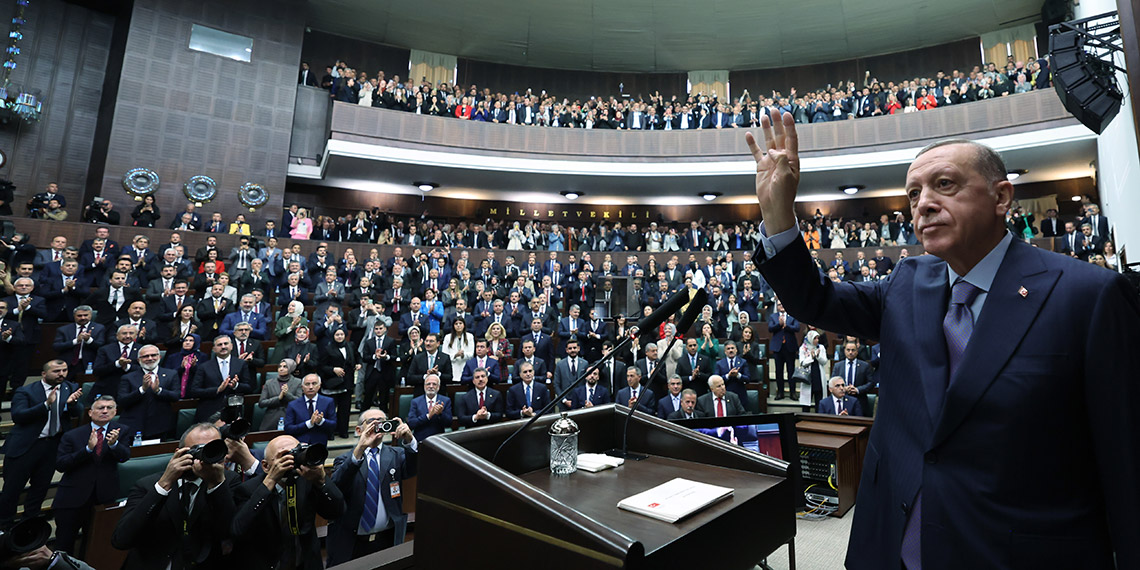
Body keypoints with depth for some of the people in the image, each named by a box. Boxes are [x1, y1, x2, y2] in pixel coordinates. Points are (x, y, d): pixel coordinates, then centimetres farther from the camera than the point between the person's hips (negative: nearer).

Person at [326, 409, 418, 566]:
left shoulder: (396, 455, 4)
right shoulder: (345, 460, 0)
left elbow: (414, 468, -16)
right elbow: (336, 486, -20)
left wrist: (409, 440, -33)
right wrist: (359, 450, -33)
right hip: (350, 543, -1)